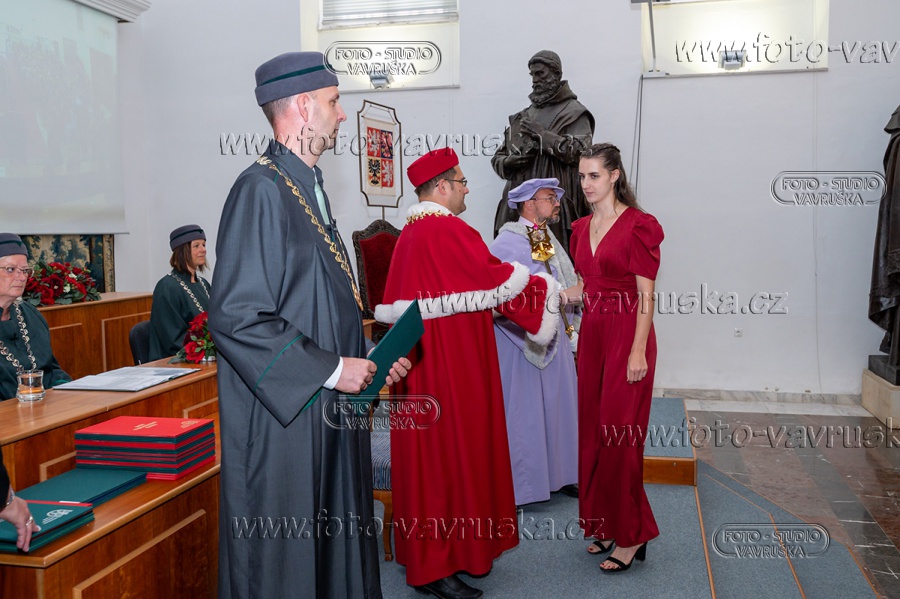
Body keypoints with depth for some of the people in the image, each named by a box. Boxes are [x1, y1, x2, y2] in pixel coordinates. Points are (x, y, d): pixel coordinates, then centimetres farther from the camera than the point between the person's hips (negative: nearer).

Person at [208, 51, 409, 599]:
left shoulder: (309, 188, 13)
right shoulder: (261, 190, -16)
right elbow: (235, 316, -23)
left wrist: (369, 359, 8)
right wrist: (332, 369, -19)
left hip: (329, 412, 9)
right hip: (284, 420, -9)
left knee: (333, 547, 17)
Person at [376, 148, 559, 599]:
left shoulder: (410, 232, 13)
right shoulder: (449, 231, -17)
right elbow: (497, 279, -14)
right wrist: (546, 288, 2)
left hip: (424, 358, 10)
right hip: (452, 360, -10)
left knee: (428, 449, 15)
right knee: (450, 448, -2)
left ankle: (426, 551, 27)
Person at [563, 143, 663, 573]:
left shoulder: (638, 226, -8)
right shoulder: (582, 229, 13)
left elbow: (645, 295, -12)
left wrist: (638, 351, -18)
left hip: (627, 336, -7)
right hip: (592, 335, 7)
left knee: (619, 434, -4)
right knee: (593, 431, 10)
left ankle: (631, 535, 10)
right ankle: (606, 525, 23)